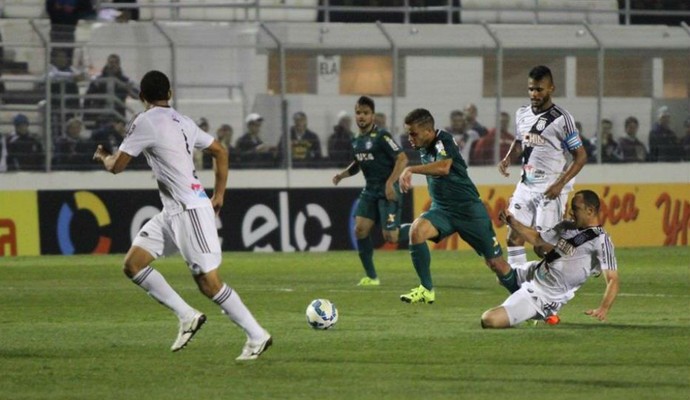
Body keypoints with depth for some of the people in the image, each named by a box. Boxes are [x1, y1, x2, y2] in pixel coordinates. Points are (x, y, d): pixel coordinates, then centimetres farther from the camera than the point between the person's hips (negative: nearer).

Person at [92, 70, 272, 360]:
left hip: (190, 210, -9)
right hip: (173, 212, 9)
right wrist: (219, 195, 25)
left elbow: (117, 166, -7)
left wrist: (104, 157, 16)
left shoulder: (145, 122, -11)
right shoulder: (183, 122, 13)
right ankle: (187, 316, 4)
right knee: (133, 263, 5)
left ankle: (257, 336, -1)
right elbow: (220, 151, 20)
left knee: (209, 283, -7)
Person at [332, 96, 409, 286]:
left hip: (387, 191, -7)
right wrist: (343, 174, 9)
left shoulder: (381, 136, -14)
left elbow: (402, 159, -17)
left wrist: (390, 183, -23)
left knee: (390, 237, -12)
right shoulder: (356, 141, 9)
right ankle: (371, 276, 4)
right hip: (370, 190, 7)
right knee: (360, 229, -5)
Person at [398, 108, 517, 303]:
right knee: (416, 230, -25)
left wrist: (411, 170, -41)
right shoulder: (424, 148, 6)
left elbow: (444, 167, -38)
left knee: (496, 263, -1)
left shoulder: (444, 140, -17)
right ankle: (427, 290, -17)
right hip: (442, 210, 6)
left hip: (469, 210, -6)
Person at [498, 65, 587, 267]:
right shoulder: (522, 114, 6)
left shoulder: (561, 118, -13)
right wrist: (508, 157, 5)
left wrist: (560, 184, -20)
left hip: (550, 189, -6)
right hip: (526, 185, 6)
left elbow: (581, 156, -11)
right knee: (514, 236, 2)